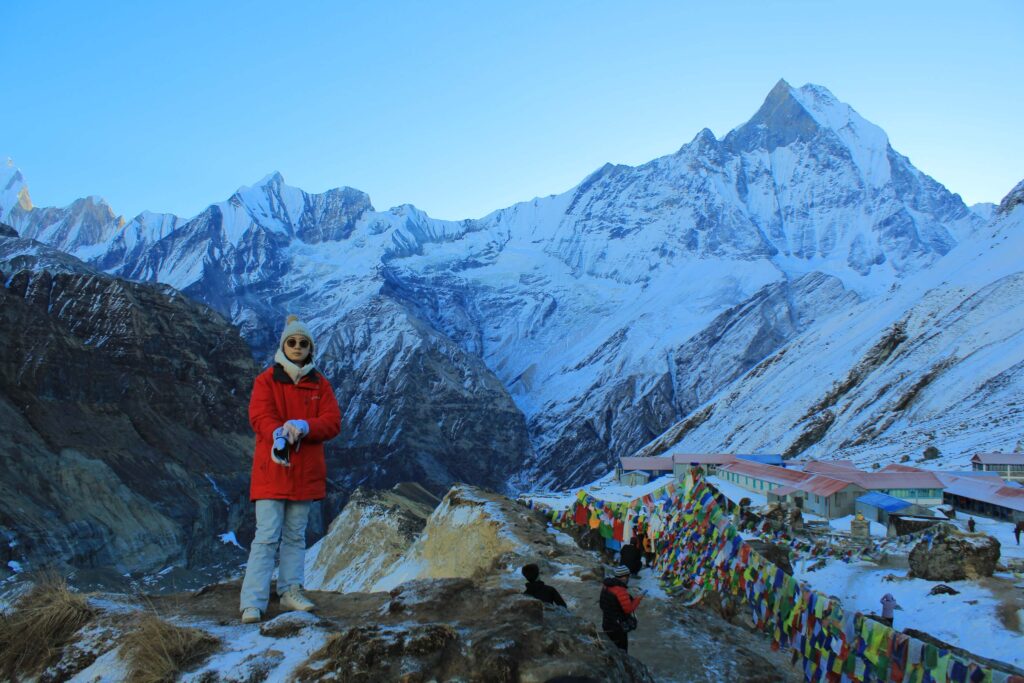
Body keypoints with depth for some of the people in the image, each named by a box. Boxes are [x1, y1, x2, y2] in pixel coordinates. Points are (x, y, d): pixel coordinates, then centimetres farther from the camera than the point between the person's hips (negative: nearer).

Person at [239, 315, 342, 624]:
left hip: (306, 471, 3)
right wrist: (279, 434, -36)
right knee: (267, 536, -7)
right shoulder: (266, 380, 1)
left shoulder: (320, 384, 8)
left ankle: (290, 591, 22)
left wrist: (302, 426, -22)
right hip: (271, 470, -3)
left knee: (295, 535, 12)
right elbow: (259, 416, -14)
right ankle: (252, 602, -3)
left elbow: (332, 422, -3)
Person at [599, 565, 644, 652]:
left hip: (607, 623, 9)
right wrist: (637, 599, -6)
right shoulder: (620, 590, -25)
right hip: (617, 626, -9)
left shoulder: (606, 586, 2)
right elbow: (629, 609, -22)